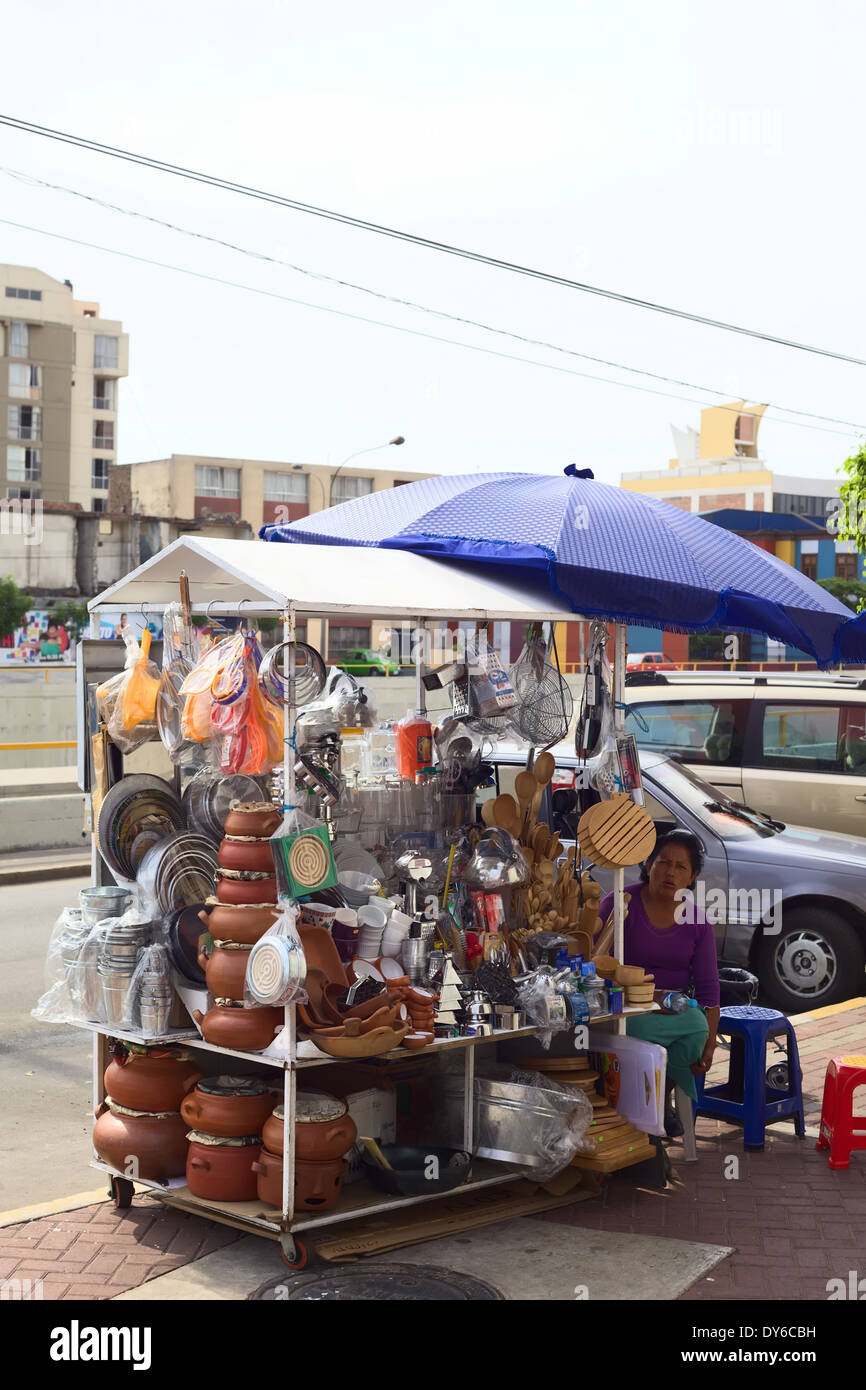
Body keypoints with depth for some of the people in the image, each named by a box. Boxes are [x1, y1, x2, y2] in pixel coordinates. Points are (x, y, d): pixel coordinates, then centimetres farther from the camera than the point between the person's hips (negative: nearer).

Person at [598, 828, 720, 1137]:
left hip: (677, 1006, 4)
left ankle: (662, 1098, -2)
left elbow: (707, 986, 2)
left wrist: (709, 1044, -10)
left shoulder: (697, 921, 4)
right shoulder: (620, 904, -7)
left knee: (698, 1027, -30)